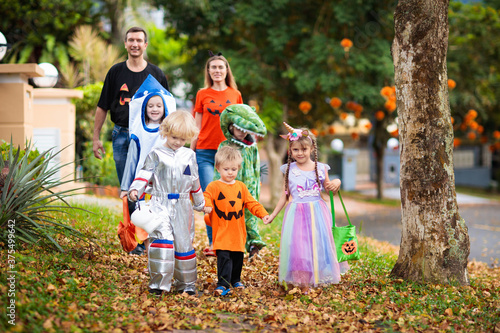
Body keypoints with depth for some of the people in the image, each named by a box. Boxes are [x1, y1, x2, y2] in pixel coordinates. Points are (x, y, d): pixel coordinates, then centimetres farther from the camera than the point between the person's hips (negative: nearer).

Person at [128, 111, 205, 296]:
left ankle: (186, 283, 18)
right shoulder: (156, 154, 2)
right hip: (161, 205, -3)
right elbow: (145, 174, -4)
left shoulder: (189, 155, 12)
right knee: (162, 238, -18)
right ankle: (159, 282, -16)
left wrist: (199, 202, 29)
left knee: (184, 242, 6)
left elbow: (195, 181, 22)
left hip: (183, 206, 3)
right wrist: (135, 190, -22)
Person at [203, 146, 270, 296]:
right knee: (224, 257, -13)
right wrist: (206, 206, -32)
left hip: (238, 231, 5)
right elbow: (206, 198, -11)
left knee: (238, 257, 14)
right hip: (221, 231, -5)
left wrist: (263, 214, 3)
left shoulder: (241, 187, 11)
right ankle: (223, 284, -11)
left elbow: (251, 202, 13)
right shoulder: (214, 186, -3)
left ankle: (236, 280, 34)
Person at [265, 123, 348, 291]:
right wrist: (272, 215, 9)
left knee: (318, 245, 1)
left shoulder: (320, 168, 2)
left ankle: (318, 280, 17)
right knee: (298, 248, -6)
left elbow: (328, 189, 14)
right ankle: (303, 286, 2)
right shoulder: (289, 170, 2)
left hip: (317, 213, 1)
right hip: (296, 213, 0)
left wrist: (336, 183, -8)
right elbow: (285, 195, 10)